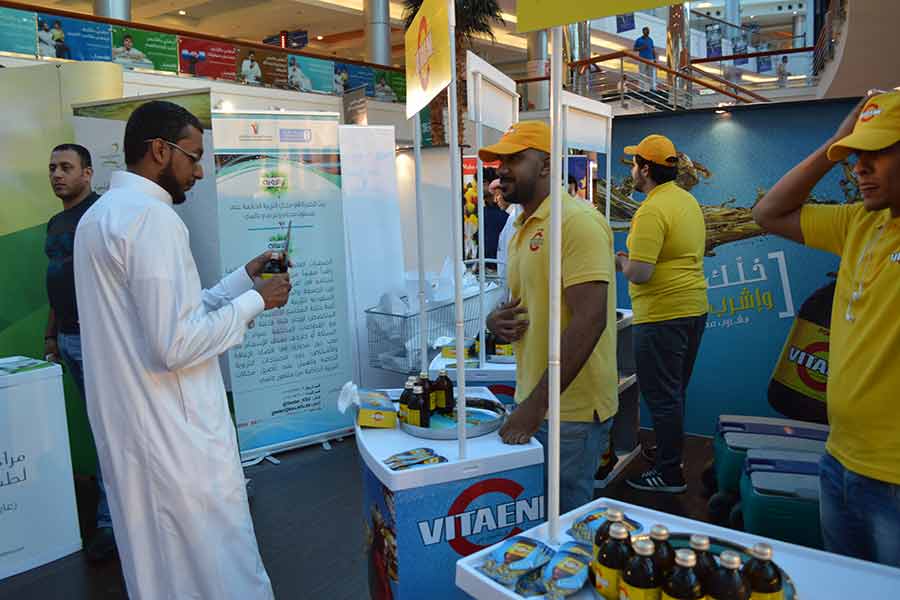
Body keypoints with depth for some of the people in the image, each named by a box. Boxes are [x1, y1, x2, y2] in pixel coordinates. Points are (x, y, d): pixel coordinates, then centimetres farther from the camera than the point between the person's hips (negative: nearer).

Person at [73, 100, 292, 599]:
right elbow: (177, 345, -24)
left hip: (126, 431, 10)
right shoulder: (152, 217, -18)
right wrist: (254, 301, -11)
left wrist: (242, 279, 13)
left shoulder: (100, 214, 13)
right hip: (176, 440, -10)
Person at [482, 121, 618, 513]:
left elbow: (589, 320, -23)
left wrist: (537, 404, -23)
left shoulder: (577, 222, -15)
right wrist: (496, 319, -1)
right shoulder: (522, 229, 13)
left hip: (572, 411, -8)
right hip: (531, 404, 9)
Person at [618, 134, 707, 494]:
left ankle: (669, 473, 12)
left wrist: (620, 261, -5)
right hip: (694, 308, 10)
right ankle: (669, 455, 36)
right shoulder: (689, 201, 11)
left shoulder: (652, 211, -20)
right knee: (675, 392, 21)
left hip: (661, 316, -10)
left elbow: (639, 272, -26)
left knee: (661, 396, 1)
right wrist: (634, 258, 17)